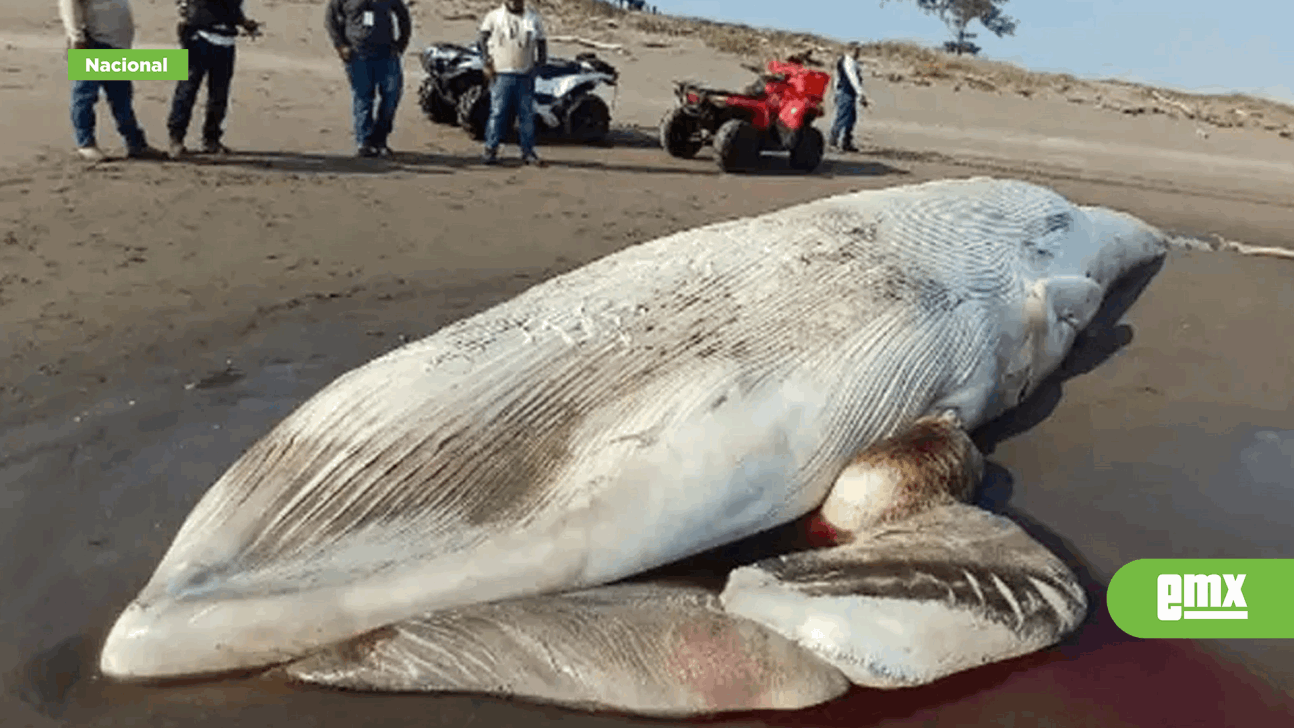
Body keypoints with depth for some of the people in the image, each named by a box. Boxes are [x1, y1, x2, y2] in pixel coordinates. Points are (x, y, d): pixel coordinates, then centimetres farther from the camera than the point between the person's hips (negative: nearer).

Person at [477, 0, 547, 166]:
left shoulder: (534, 19, 11)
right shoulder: (494, 16, 5)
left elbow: (541, 41, 18)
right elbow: (484, 38, 5)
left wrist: (541, 59, 4)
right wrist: (488, 63, -5)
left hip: (525, 75, 2)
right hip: (501, 75, -2)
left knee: (527, 114, 3)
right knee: (498, 112, -5)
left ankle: (528, 152, 9)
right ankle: (491, 150, 3)